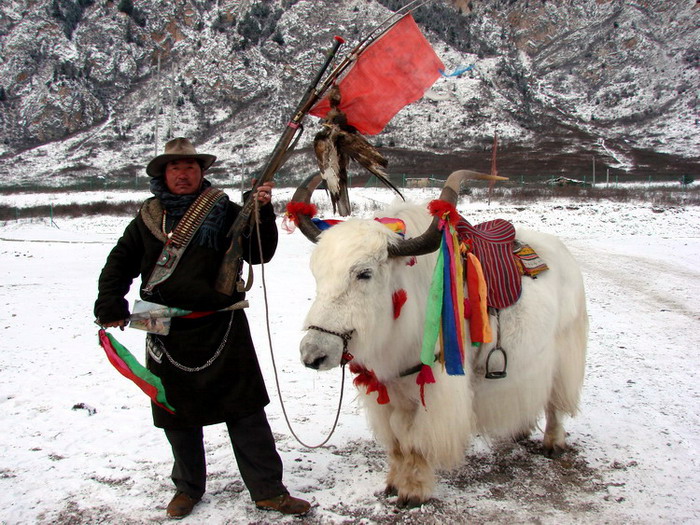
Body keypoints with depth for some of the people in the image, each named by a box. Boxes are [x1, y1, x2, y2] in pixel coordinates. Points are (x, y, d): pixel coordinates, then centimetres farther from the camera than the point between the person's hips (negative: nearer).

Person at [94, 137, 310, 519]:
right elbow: (119, 264, 16)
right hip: (168, 334, 2)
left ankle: (268, 491, 10)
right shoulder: (148, 218, 9)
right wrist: (110, 305, 5)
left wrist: (262, 213, -17)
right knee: (178, 416, 13)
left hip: (222, 330, -2)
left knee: (245, 413, 1)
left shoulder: (224, 212, 2)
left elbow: (259, 253, -4)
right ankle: (187, 487, 32)